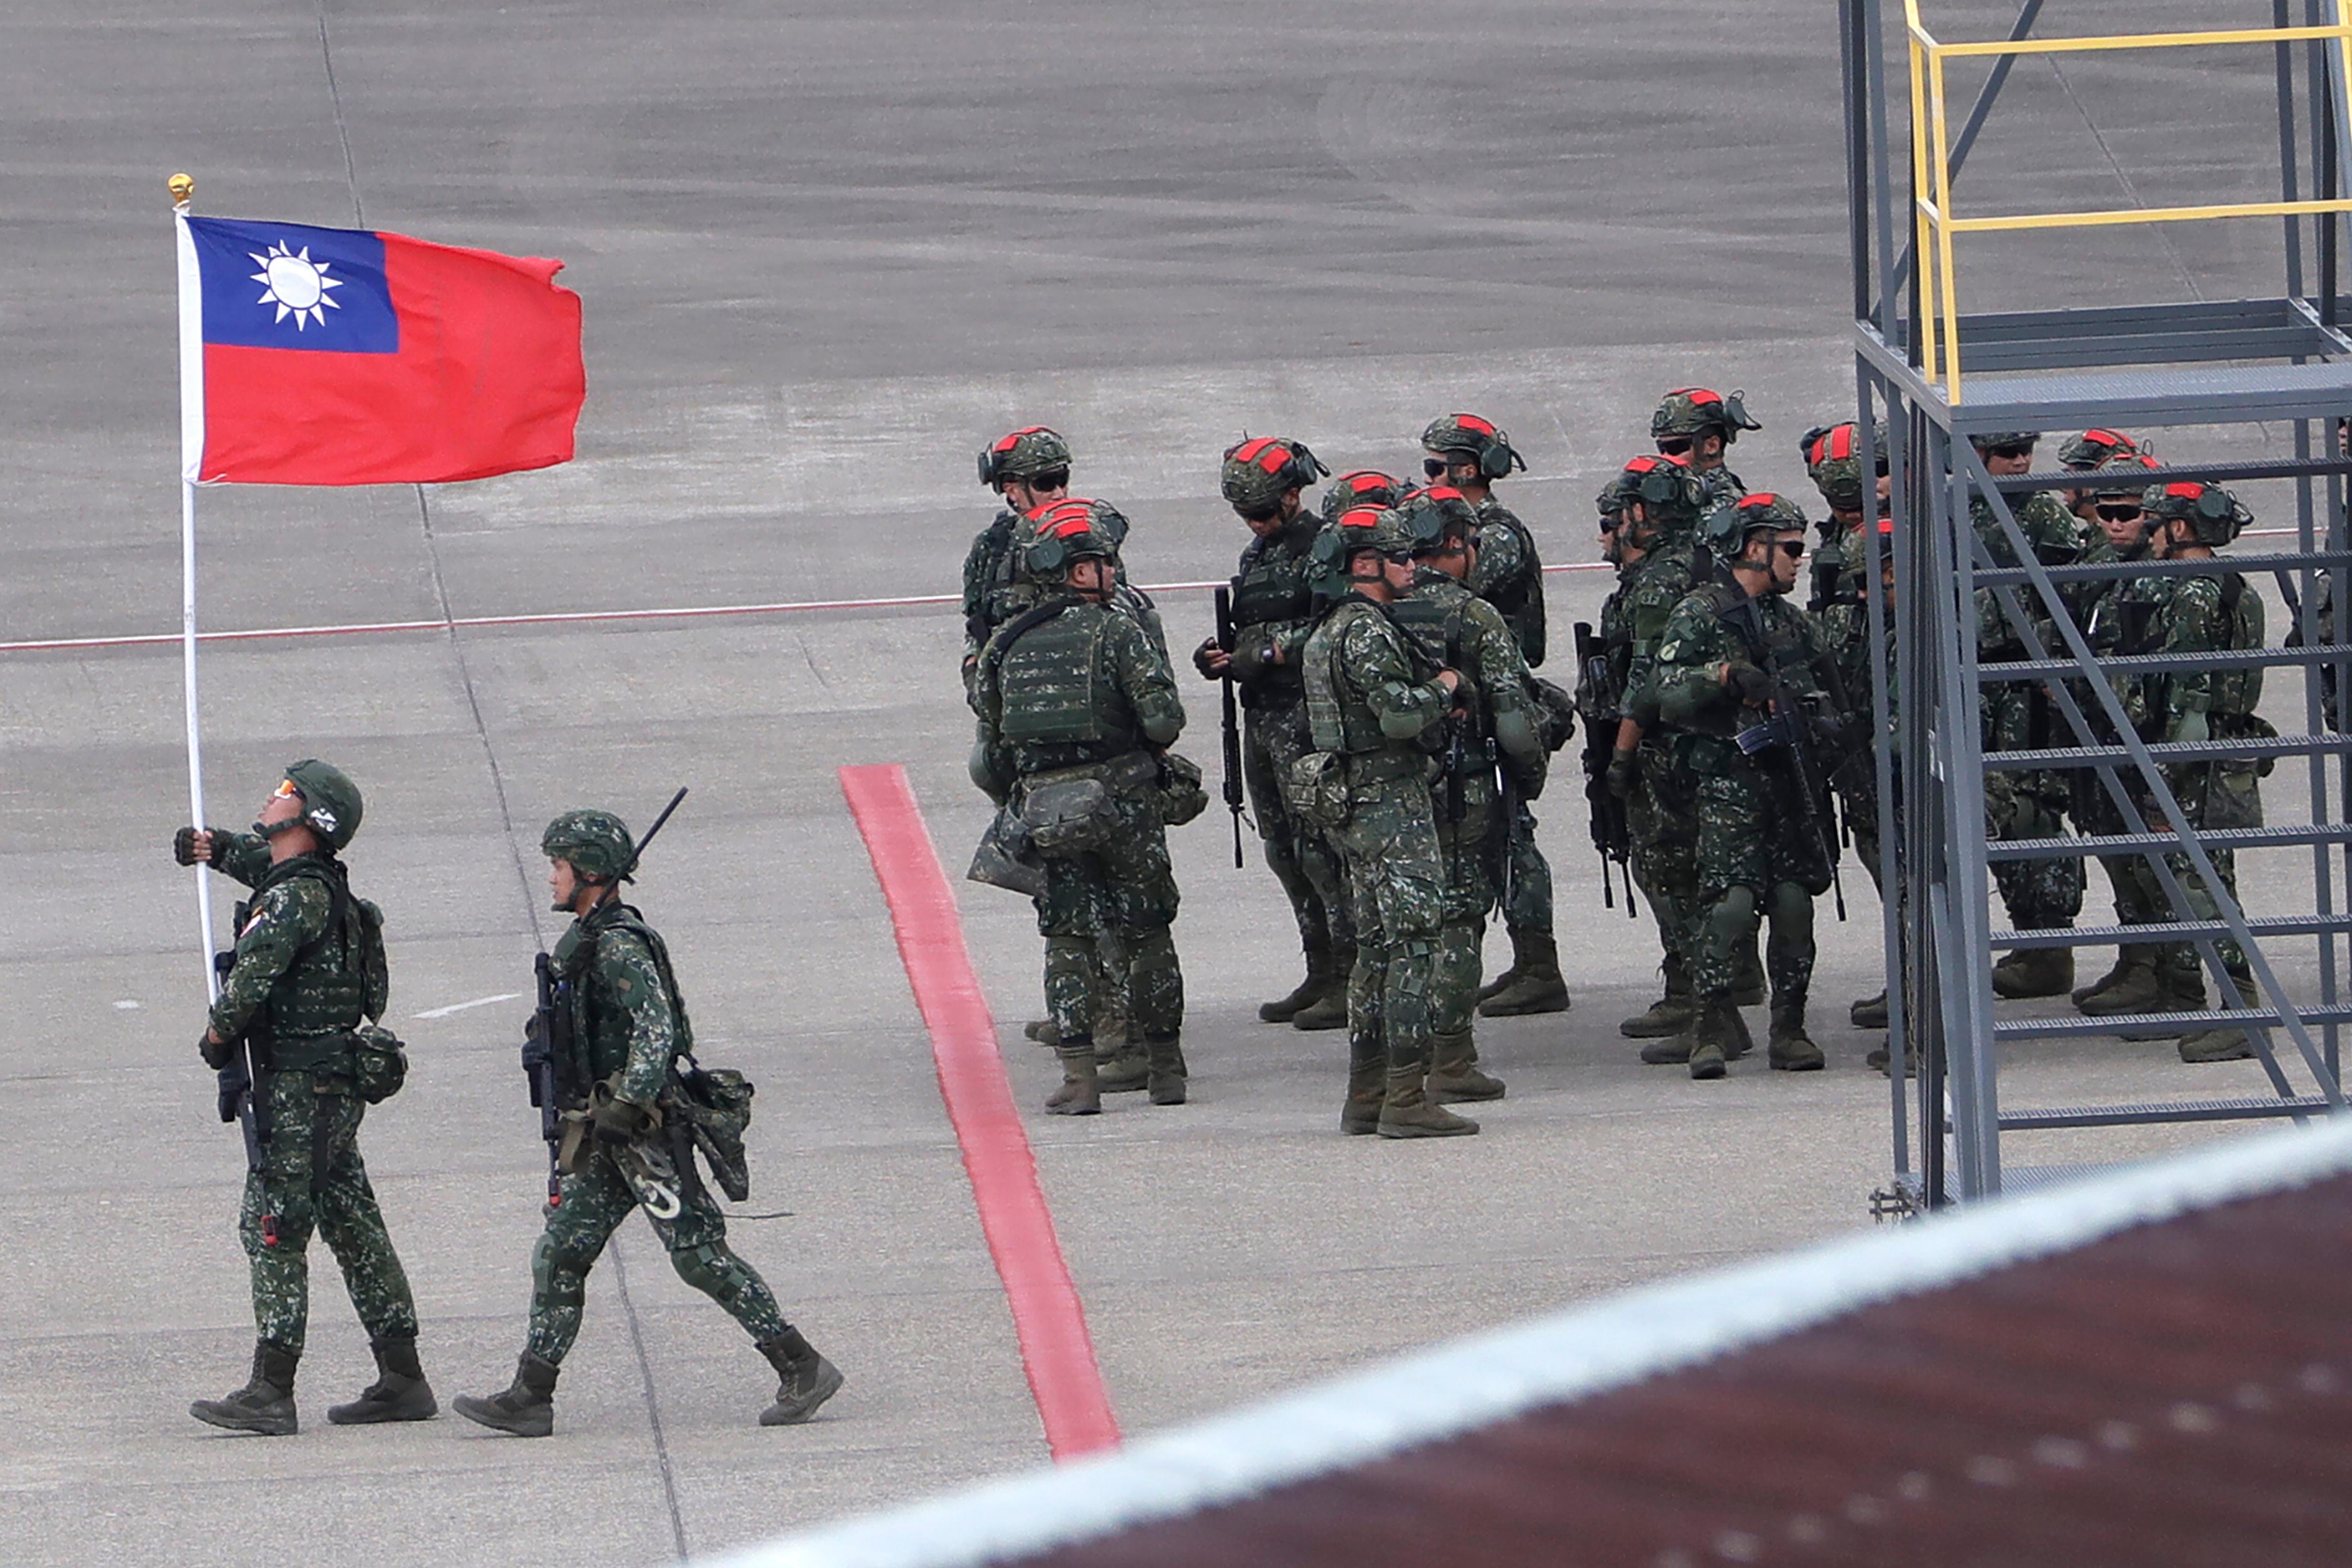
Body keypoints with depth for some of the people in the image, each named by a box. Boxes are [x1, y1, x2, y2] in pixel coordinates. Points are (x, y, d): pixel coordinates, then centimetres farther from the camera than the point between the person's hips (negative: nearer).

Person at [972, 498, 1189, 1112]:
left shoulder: (1006, 644, 6)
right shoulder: (1118, 631, -8)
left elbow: (990, 748, 9)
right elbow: (1164, 718, -14)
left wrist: (1020, 801, 22)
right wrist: (1149, 749, 9)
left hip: (1045, 807, 3)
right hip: (1123, 804, -3)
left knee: (1067, 940, 8)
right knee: (1145, 934, 10)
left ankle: (1078, 1078, -1)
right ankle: (1165, 1069, 16)